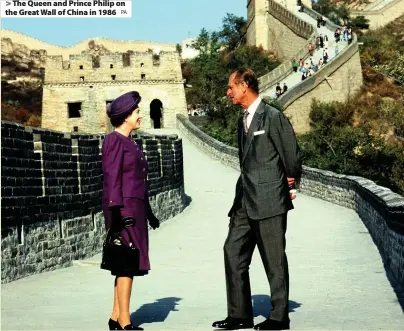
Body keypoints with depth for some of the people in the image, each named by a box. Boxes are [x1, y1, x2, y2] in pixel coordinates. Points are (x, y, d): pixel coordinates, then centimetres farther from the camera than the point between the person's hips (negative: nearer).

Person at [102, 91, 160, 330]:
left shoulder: (130, 143, 18)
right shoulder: (114, 141, -9)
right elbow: (112, 178, -15)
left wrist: (148, 212, 20)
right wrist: (116, 211, -21)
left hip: (135, 208, 9)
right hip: (123, 208, -9)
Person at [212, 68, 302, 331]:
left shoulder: (273, 117, -10)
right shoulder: (243, 121, 16)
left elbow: (292, 154, -7)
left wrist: (290, 183, 4)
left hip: (269, 200, -8)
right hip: (246, 200, 9)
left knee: (274, 259, 0)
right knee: (233, 252, 6)